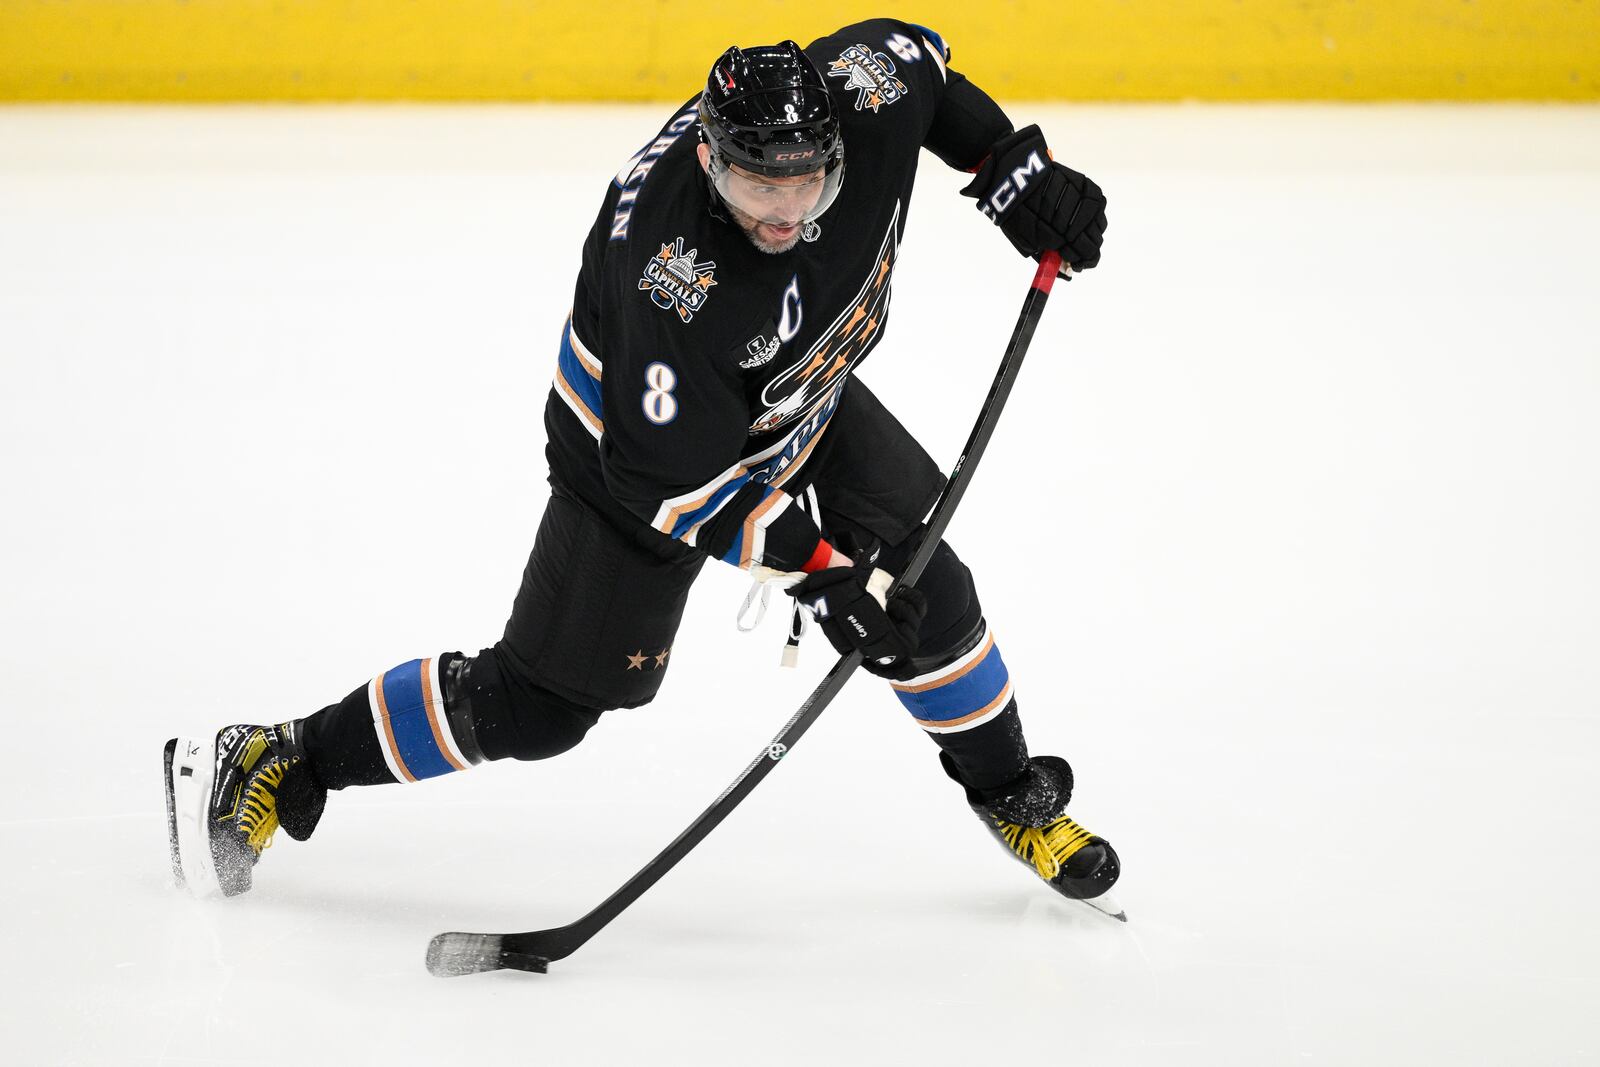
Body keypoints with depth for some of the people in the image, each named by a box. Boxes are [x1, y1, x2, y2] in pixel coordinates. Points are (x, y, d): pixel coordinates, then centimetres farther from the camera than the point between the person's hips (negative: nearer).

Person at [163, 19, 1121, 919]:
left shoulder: (863, 94, -27)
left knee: (924, 591, -2)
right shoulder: (668, 276, -42)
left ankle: (1013, 796, 26)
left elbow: (911, 53, 0)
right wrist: (817, 567, -31)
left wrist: (1014, 166, -8)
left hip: (801, 399, 6)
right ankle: (275, 767, 10)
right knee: (539, 704, -4)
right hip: (646, 439, -6)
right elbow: (682, 483, -33)